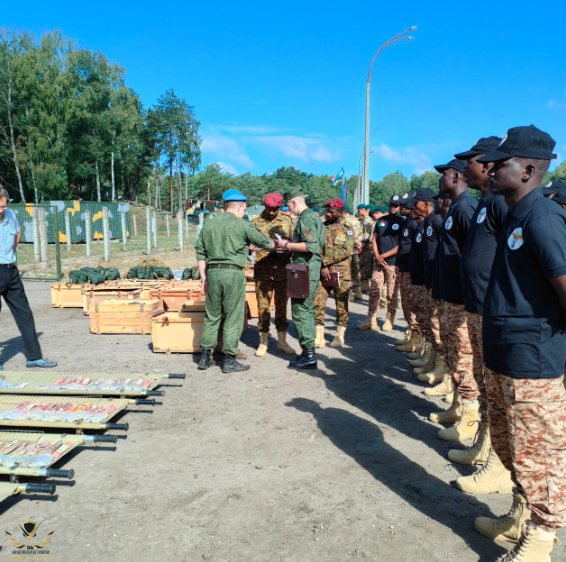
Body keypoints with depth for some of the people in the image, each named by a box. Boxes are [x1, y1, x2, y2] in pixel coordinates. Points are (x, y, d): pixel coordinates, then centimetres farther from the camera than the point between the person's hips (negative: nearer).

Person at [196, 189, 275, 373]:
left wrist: (204, 278, 17)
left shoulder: (208, 225, 11)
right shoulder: (242, 225, -4)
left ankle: (205, 357, 19)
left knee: (211, 315, 14)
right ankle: (229, 361, 7)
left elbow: (200, 254, 12)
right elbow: (264, 243, 4)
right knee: (233, 317, 3)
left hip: (212, 273, 5)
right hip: (233, 274, -5)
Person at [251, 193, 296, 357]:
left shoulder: (287, 220, 8)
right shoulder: (256, 222, 4)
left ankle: (282, 341, 19)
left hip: (282, 269, 1)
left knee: (281, 304, 8)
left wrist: (287, 252, -12)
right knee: (263, 306, 2)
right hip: (262, 270, -1)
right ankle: (263, 342, 14)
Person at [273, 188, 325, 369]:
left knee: (300, 311, -6)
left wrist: (287, 245, -14)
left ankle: (309, 354, -3)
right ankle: (309, 353, 21)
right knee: (307, 311, 14)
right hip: (312, 270, 11)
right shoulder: (313, 216, 18)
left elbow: (311, 245, -24)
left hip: (305, 270, -11)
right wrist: (288, 247, 21)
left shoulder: (305, 219, -13)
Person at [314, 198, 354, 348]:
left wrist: (326, 261, -14)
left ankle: (340, 336, 19)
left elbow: (346, 251, -10)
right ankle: (319, 338, 3)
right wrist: (323, 267, -11)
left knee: (342, 306, 6)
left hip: (341, 273, -2)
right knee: (317, 304, -5)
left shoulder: (347, 228, 2)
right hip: (323, 273, 2)